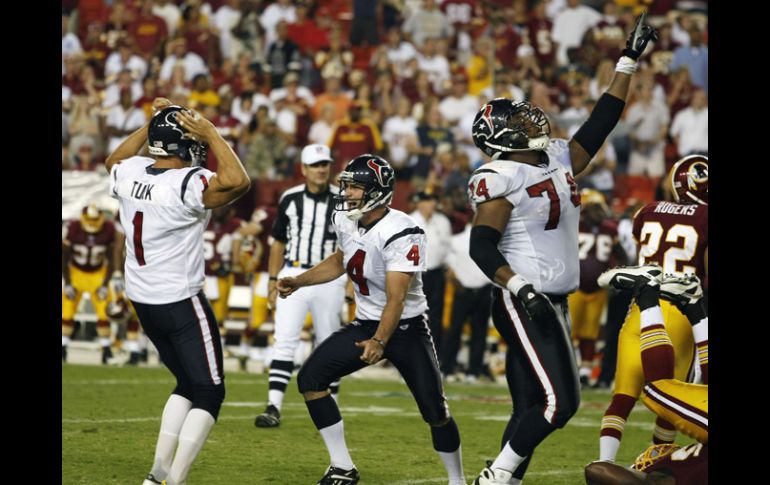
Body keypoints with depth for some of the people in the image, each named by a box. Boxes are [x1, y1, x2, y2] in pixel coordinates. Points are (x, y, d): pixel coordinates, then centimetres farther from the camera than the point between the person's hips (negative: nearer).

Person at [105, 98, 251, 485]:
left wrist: (152, 125, 19)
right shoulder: (186, 185, -23)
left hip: (142, 302, 8)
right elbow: (238, 181, -35)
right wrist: (211, 134, -25)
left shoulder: (128, 174, -2)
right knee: (209, 393, 2)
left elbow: (114, 160, 23)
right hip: (181, 304, -8)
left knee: (187, 384, 21)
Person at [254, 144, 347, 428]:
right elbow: (278, 243, 11)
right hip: (293, 276, 0)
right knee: (284, 342, -10)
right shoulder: (290, 199, 4)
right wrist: (273, 282, 8)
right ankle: (273, 408, -15)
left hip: (329, 279, 0)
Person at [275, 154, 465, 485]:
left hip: (405, 327, -6)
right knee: (309, 378, -9)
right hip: (365, 325, 7)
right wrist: (297, 282, 11)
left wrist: (379, 342, -44)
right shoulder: (346, 221, -3)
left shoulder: (400, 234, -26)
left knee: (435, 413, -7)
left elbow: (396, 299, -32)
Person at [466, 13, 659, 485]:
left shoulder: (560, 161, 11)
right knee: (560, 400, -14)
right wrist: (519, 286, -29)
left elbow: (601, 122, 17)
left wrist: (630, 60, 16)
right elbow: (482, 247, -17)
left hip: (553, 304, 9)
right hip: (524, 305, -9)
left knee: (532, 407, 7)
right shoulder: (501, 181, -13)